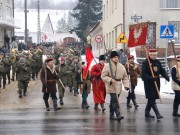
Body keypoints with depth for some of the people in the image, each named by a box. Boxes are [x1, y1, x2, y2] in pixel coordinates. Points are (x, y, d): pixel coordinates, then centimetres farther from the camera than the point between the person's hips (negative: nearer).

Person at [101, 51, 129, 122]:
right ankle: (118, 114, -22)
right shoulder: (107, 66, -6)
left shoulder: (121, 66, 7)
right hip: (111, 86, -5)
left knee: (113, 101, 13)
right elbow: (103, 76, -7)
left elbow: (125, 77, 10)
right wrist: (110, 80, -22)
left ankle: (111, 115, 22)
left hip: (118, 86, 5)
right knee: (115, 100, -16)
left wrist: (126, 85, -2)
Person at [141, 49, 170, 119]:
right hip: (149, 84, -7)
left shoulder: (158, 62, 11)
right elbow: (143, 74, -18)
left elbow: (162, 70, 12)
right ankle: (157, 114, -10)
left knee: (151, 99, 12)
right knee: (151, 99, -8)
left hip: (156, 83, 7)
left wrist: (166, 77, -7)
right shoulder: (145, 62, -10)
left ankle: (147, 113, 24)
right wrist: (151, 78, -29)